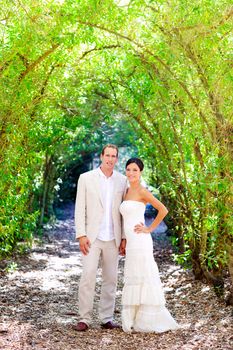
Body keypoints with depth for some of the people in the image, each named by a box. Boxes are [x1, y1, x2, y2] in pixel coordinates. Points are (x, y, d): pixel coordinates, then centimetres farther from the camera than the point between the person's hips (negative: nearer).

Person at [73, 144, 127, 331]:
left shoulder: (122, 180, 6)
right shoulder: (86, 178, 0)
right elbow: (80, 208, -2)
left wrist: (124, 237, 3)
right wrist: (81, 235, -9)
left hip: (113, 239, 3)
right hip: (92, 237, -2)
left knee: (111, 279, 7)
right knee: (88, 277, -8)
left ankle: (107, 318, 16)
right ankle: (84, 319, 1)